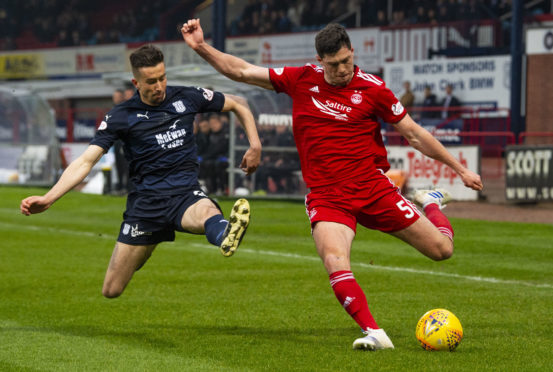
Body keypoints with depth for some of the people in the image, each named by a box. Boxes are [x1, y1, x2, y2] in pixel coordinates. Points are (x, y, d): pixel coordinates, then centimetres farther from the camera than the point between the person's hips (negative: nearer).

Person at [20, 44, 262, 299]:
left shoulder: (187, 98, 5)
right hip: (146, 200, 1)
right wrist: (47, 199, -18)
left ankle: (226, 236, -77)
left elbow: (238, 105, 18)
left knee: (206, 213, -41)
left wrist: (255, 145, 6)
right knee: (111, 291, 1)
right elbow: (86, 161, -5)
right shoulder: (121, 117, 1)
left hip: (186, 194, -1)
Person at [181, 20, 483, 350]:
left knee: (442, 249, 1)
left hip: (372, 187, 0)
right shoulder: (301, 80, 2)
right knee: (335, 261, -31)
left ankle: (431, 203, 36)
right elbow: (240, 71, 8)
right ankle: (374, 334, -28)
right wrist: (201, 47, -3)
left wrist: (460, 169, 7)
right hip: (326, 196, 0)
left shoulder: (372, 88, -2)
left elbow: (415, 134, 5)